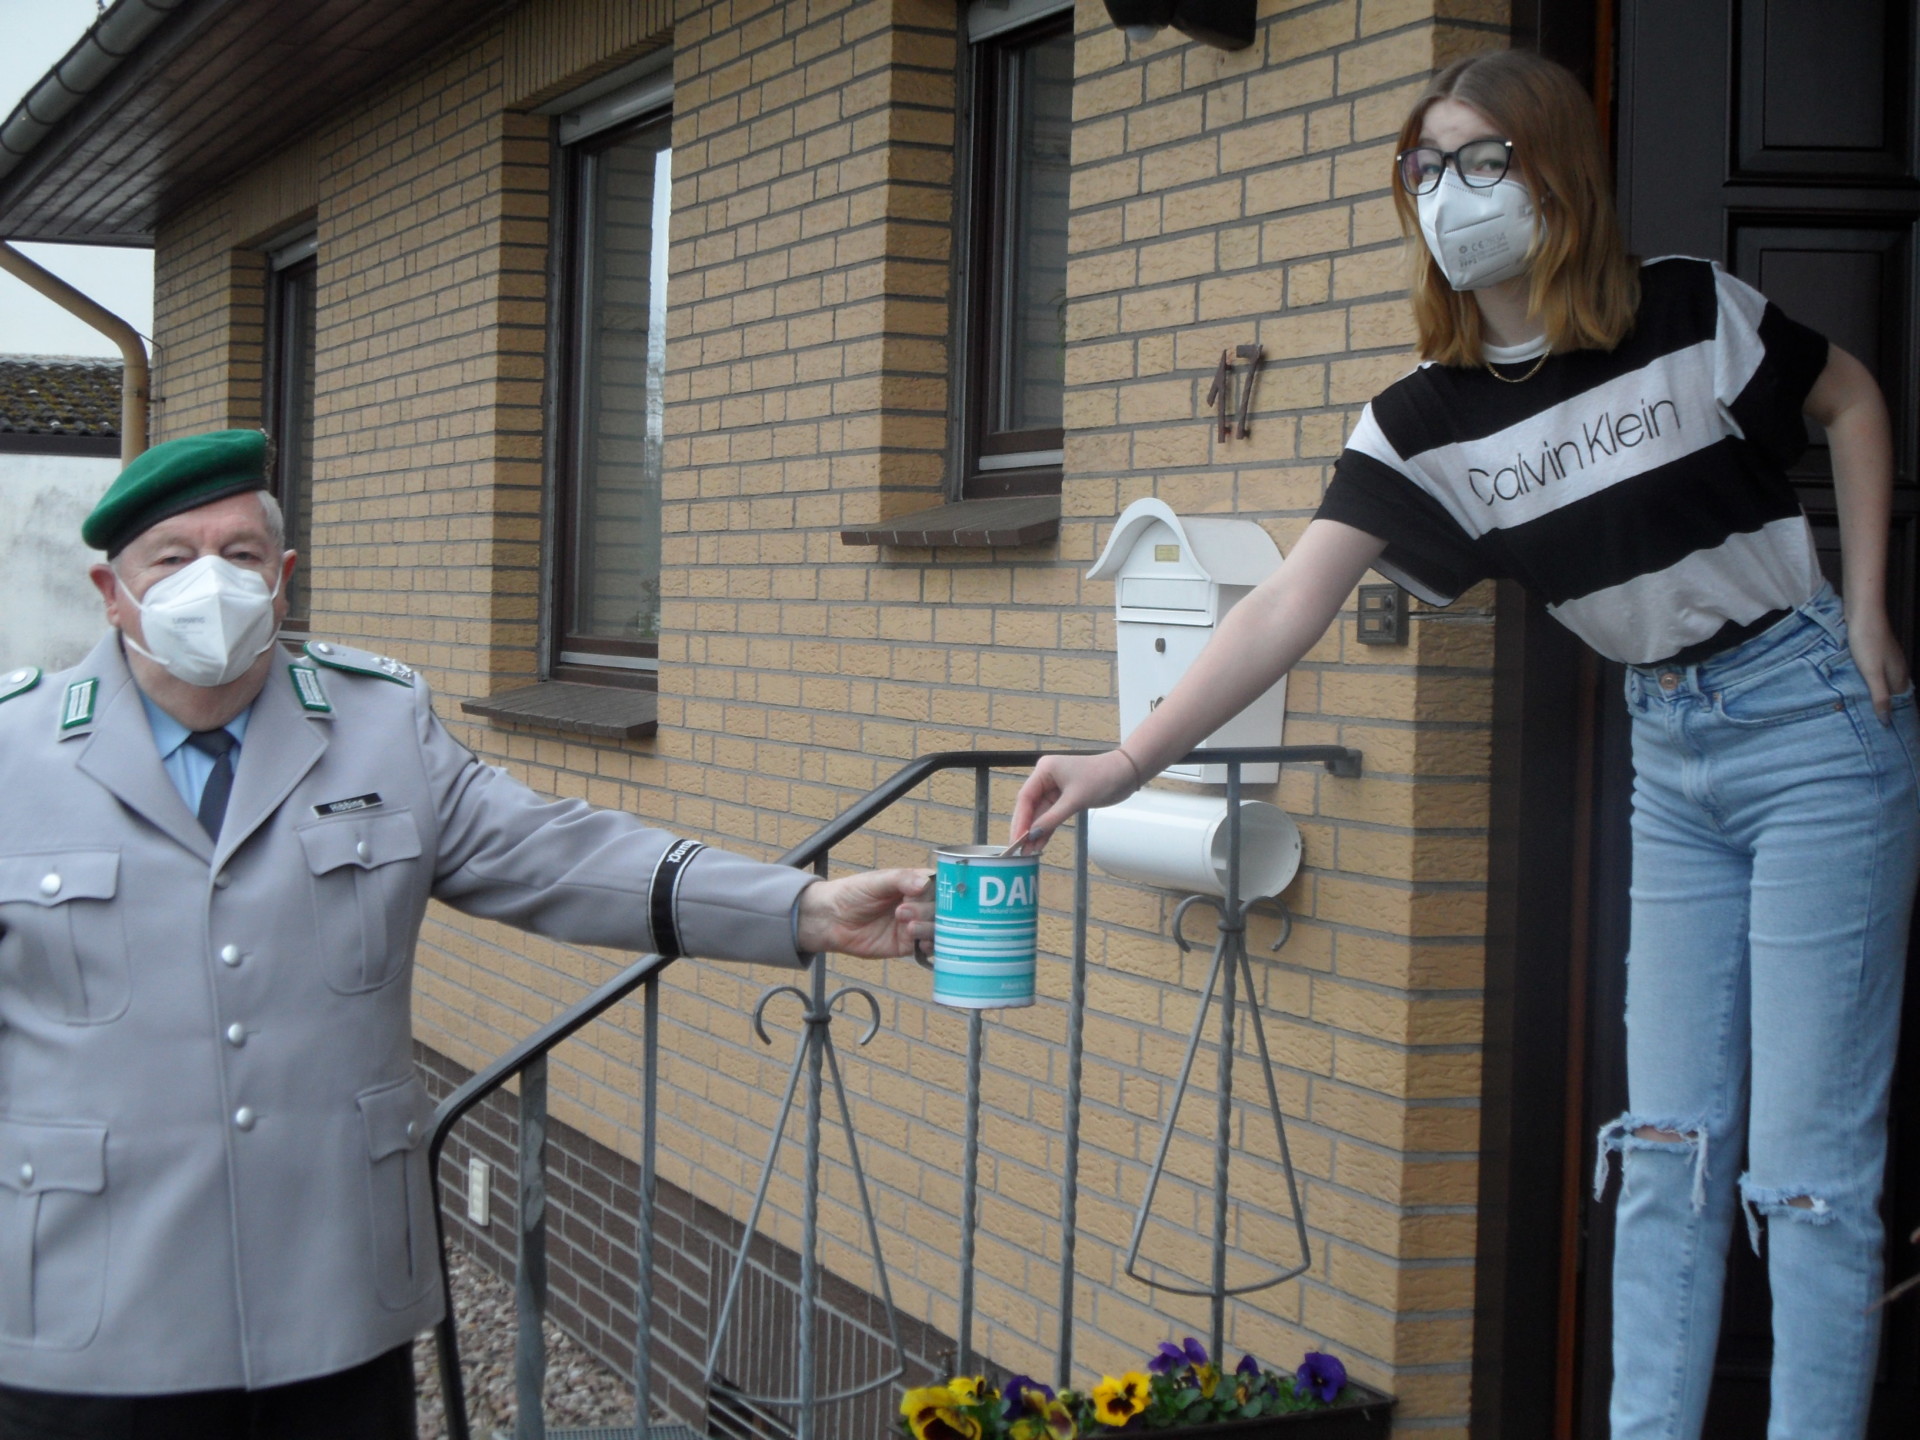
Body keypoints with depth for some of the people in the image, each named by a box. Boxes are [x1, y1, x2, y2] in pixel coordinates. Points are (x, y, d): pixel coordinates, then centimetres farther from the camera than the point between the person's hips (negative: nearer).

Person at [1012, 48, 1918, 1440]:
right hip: (1669, 751, 5)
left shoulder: (1692, 317, -11)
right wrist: (1124, 762, -20)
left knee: (1809, 1153, -4)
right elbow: (1289, 608, -11)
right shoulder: (1422, 424, -3)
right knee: (1668, 1141, 8)